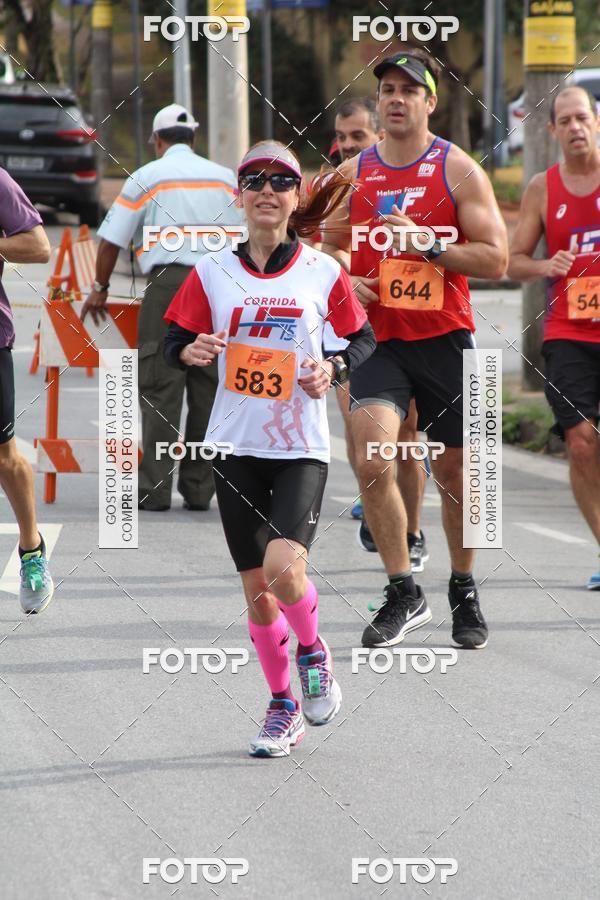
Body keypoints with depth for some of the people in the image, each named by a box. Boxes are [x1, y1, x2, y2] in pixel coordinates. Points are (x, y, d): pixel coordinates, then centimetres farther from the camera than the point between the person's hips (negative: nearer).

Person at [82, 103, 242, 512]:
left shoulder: (147, 178, 5)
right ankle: (199, 488, 7)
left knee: (161, 387, -4)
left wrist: (100, 288, 19)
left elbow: (112, 240, 6)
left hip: (170, 281, -4)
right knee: (208, 388, 7)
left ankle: (155, 488, -9)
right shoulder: (225, 178, 16)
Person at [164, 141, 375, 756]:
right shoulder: (212, 273, 2)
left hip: (302, 449, -2)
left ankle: (312, 651, 10)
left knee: (284, 567, -21)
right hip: (236, 446, 2)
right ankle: (283, 707, 23)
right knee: (256, 589, 4)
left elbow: (363, 340, 10)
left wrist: (334, 368, -10)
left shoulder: (323, 272, -1)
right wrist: (192, 352, -18)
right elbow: (174, 345, 4)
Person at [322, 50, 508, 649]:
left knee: (453, 471, 8)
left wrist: (425, 244, -17)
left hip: (444, 340, -1)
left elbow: (494, 259, -6)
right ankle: (403, 594, -9)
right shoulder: (352, 174, 6)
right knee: (372, 459, -19)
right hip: (376, 338, 1)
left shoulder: (458, 171, -2)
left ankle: (464, 592, 28)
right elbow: (327, 246, 20)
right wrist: (342, 279, -2)